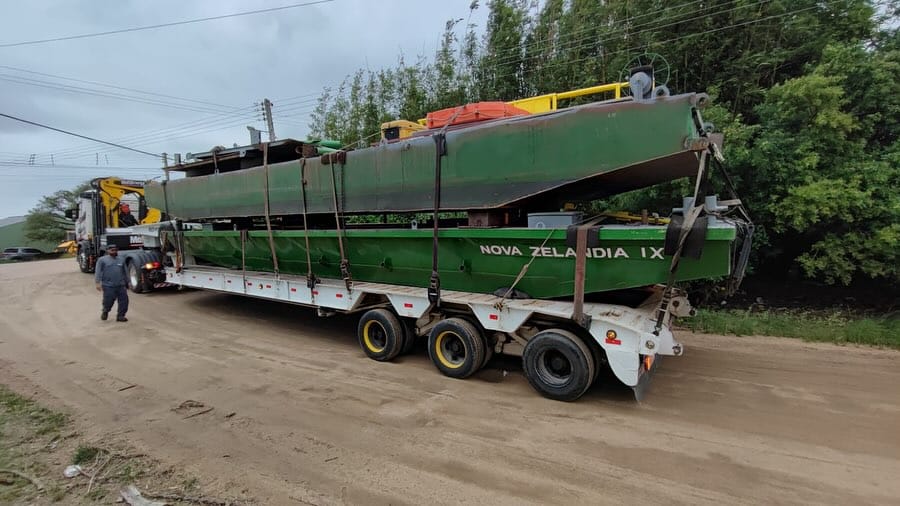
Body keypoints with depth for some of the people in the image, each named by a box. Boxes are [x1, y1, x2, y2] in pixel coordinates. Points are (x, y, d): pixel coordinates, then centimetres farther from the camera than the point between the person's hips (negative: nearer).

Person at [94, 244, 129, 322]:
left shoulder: (121, 260, 17)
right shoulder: (102, 260, 3)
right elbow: (98, 272, -4)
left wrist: (124, 282, 26)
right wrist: (98, 283, -13)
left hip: (121, 286, 4)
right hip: (108, 286, -4)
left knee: (124, 300, -3)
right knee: (108, 302, 3)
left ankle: (120, 316, 6)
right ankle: (105, 312, 32)